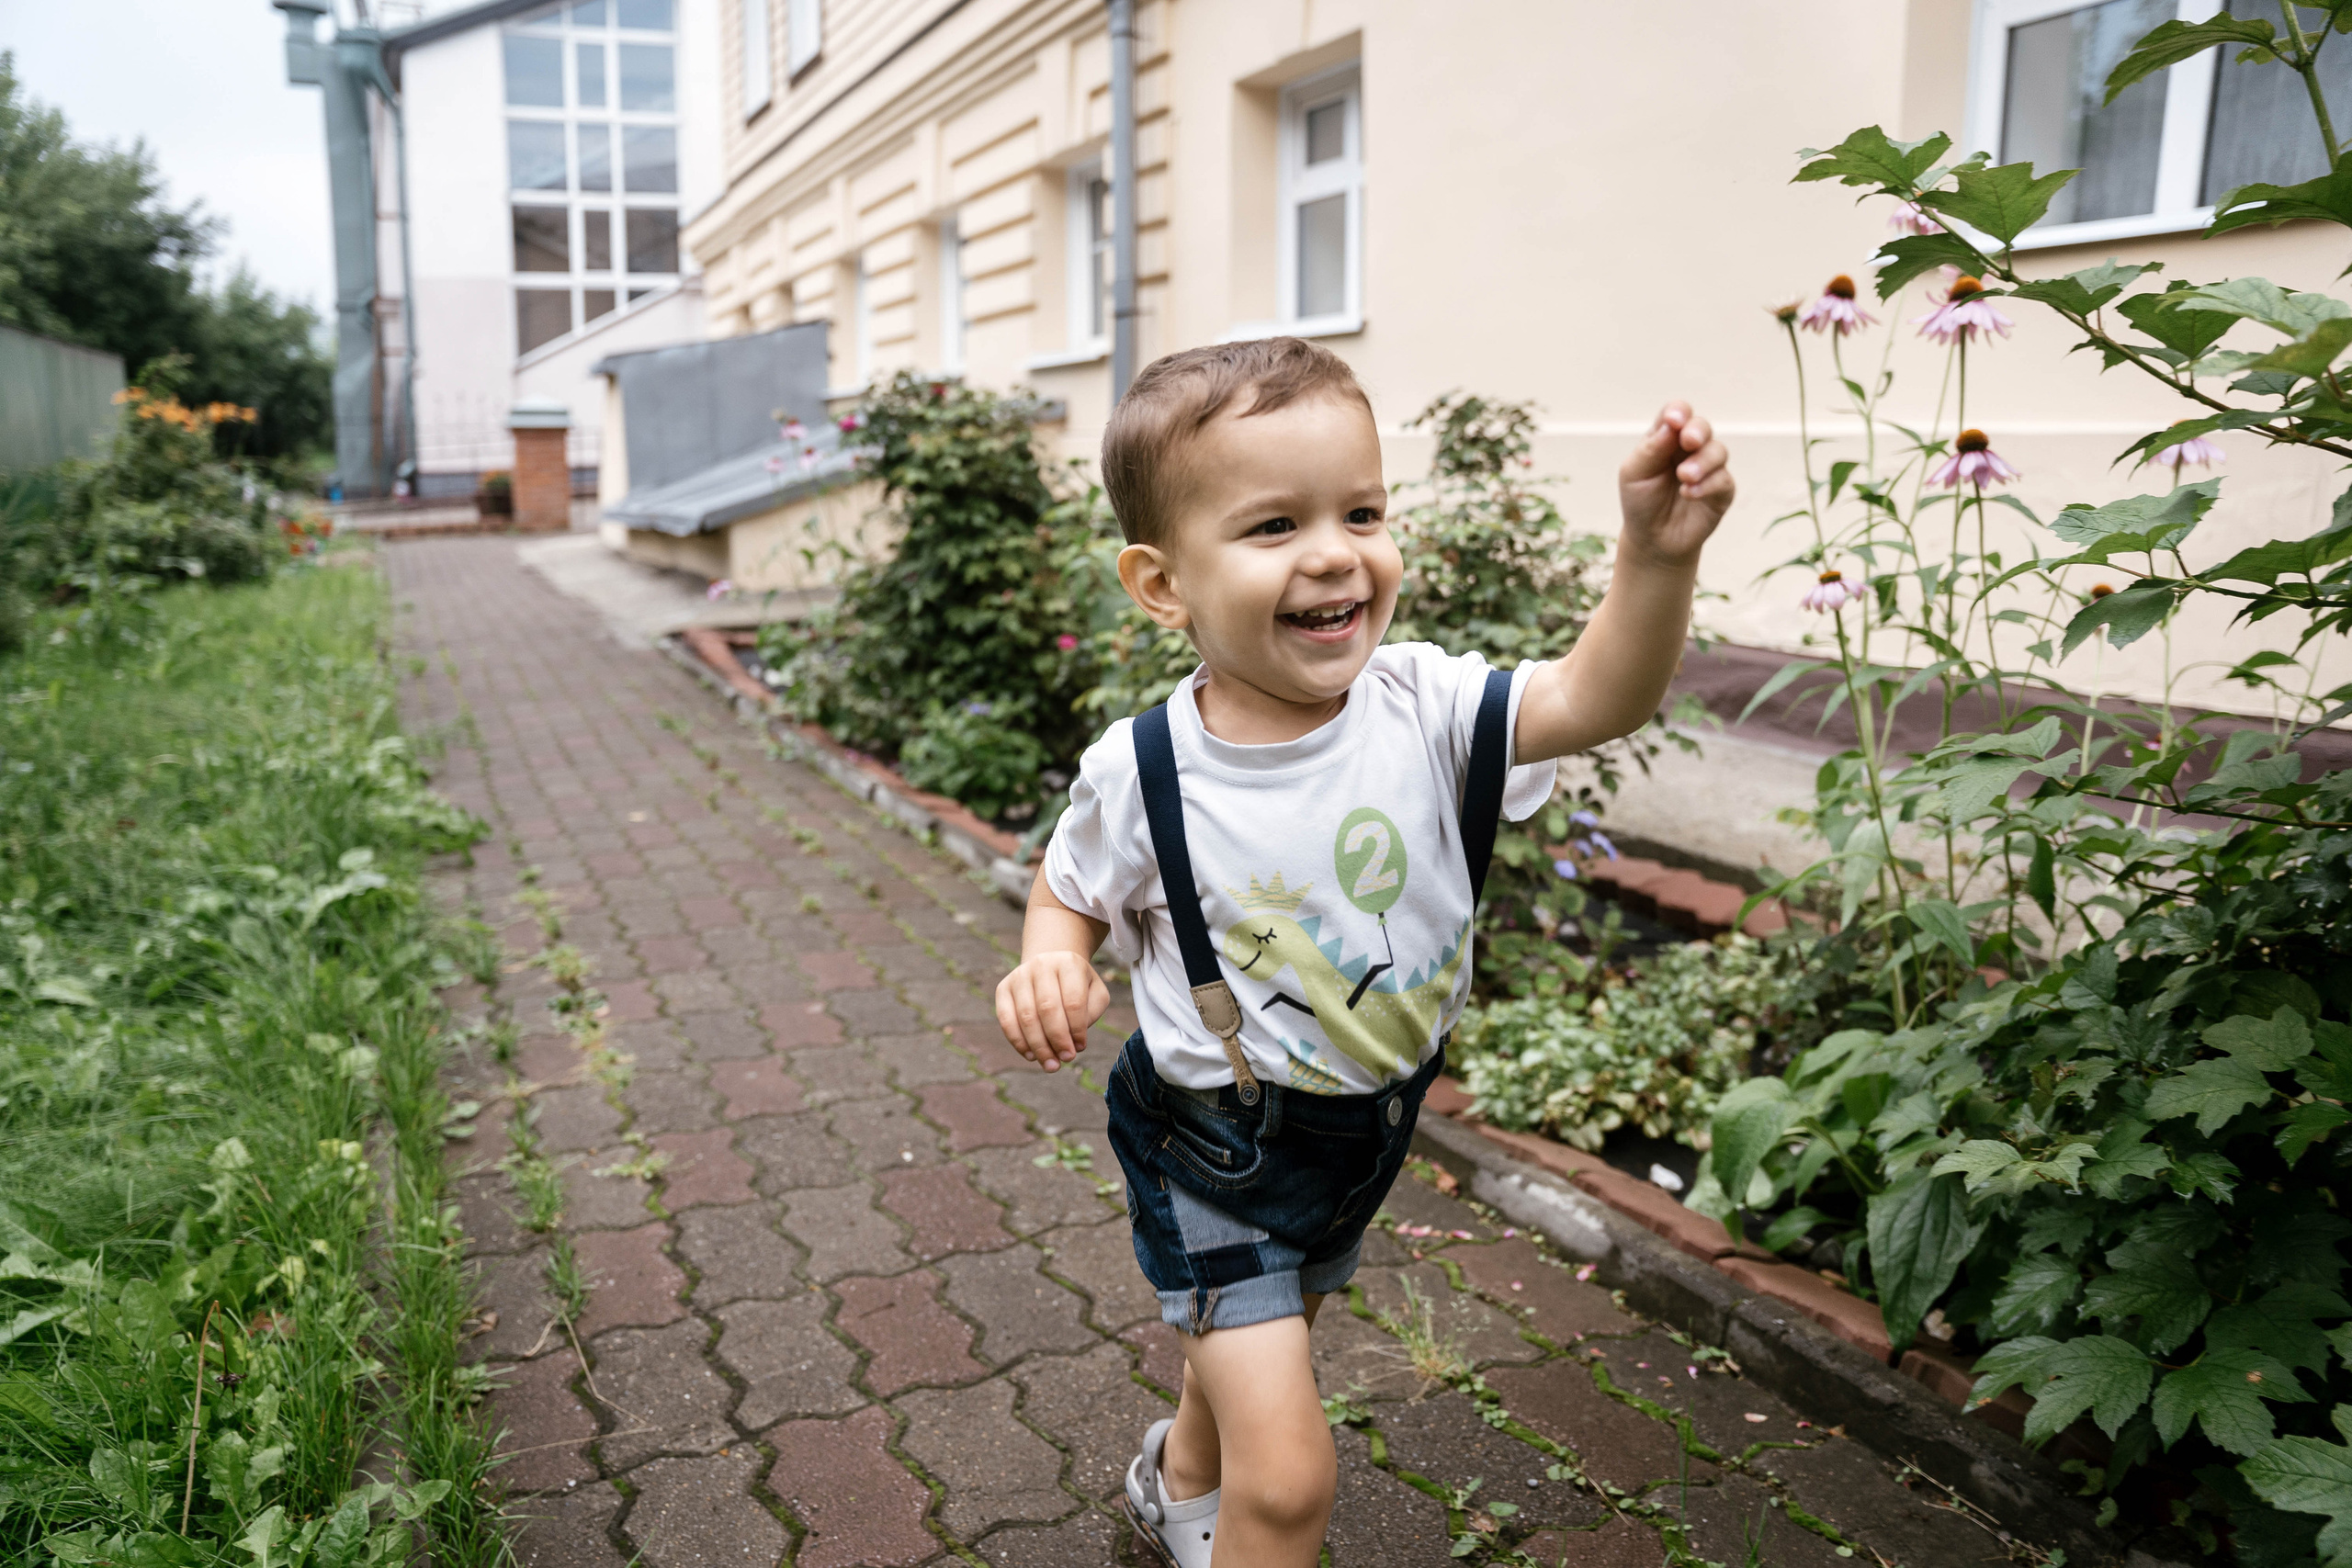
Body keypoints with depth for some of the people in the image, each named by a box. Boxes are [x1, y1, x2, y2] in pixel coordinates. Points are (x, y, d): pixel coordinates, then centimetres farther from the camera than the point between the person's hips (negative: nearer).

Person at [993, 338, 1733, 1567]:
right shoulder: (1139, 776, -22)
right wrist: (1049, 970, -26)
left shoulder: (1421, 705, -17)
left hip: (1364, 1133, 5)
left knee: (1256, 1340, 32)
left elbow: (1592, 700, -29)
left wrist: (1657, 555, -46)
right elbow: (1070, 895, -4)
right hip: (1214, 1153, -4)